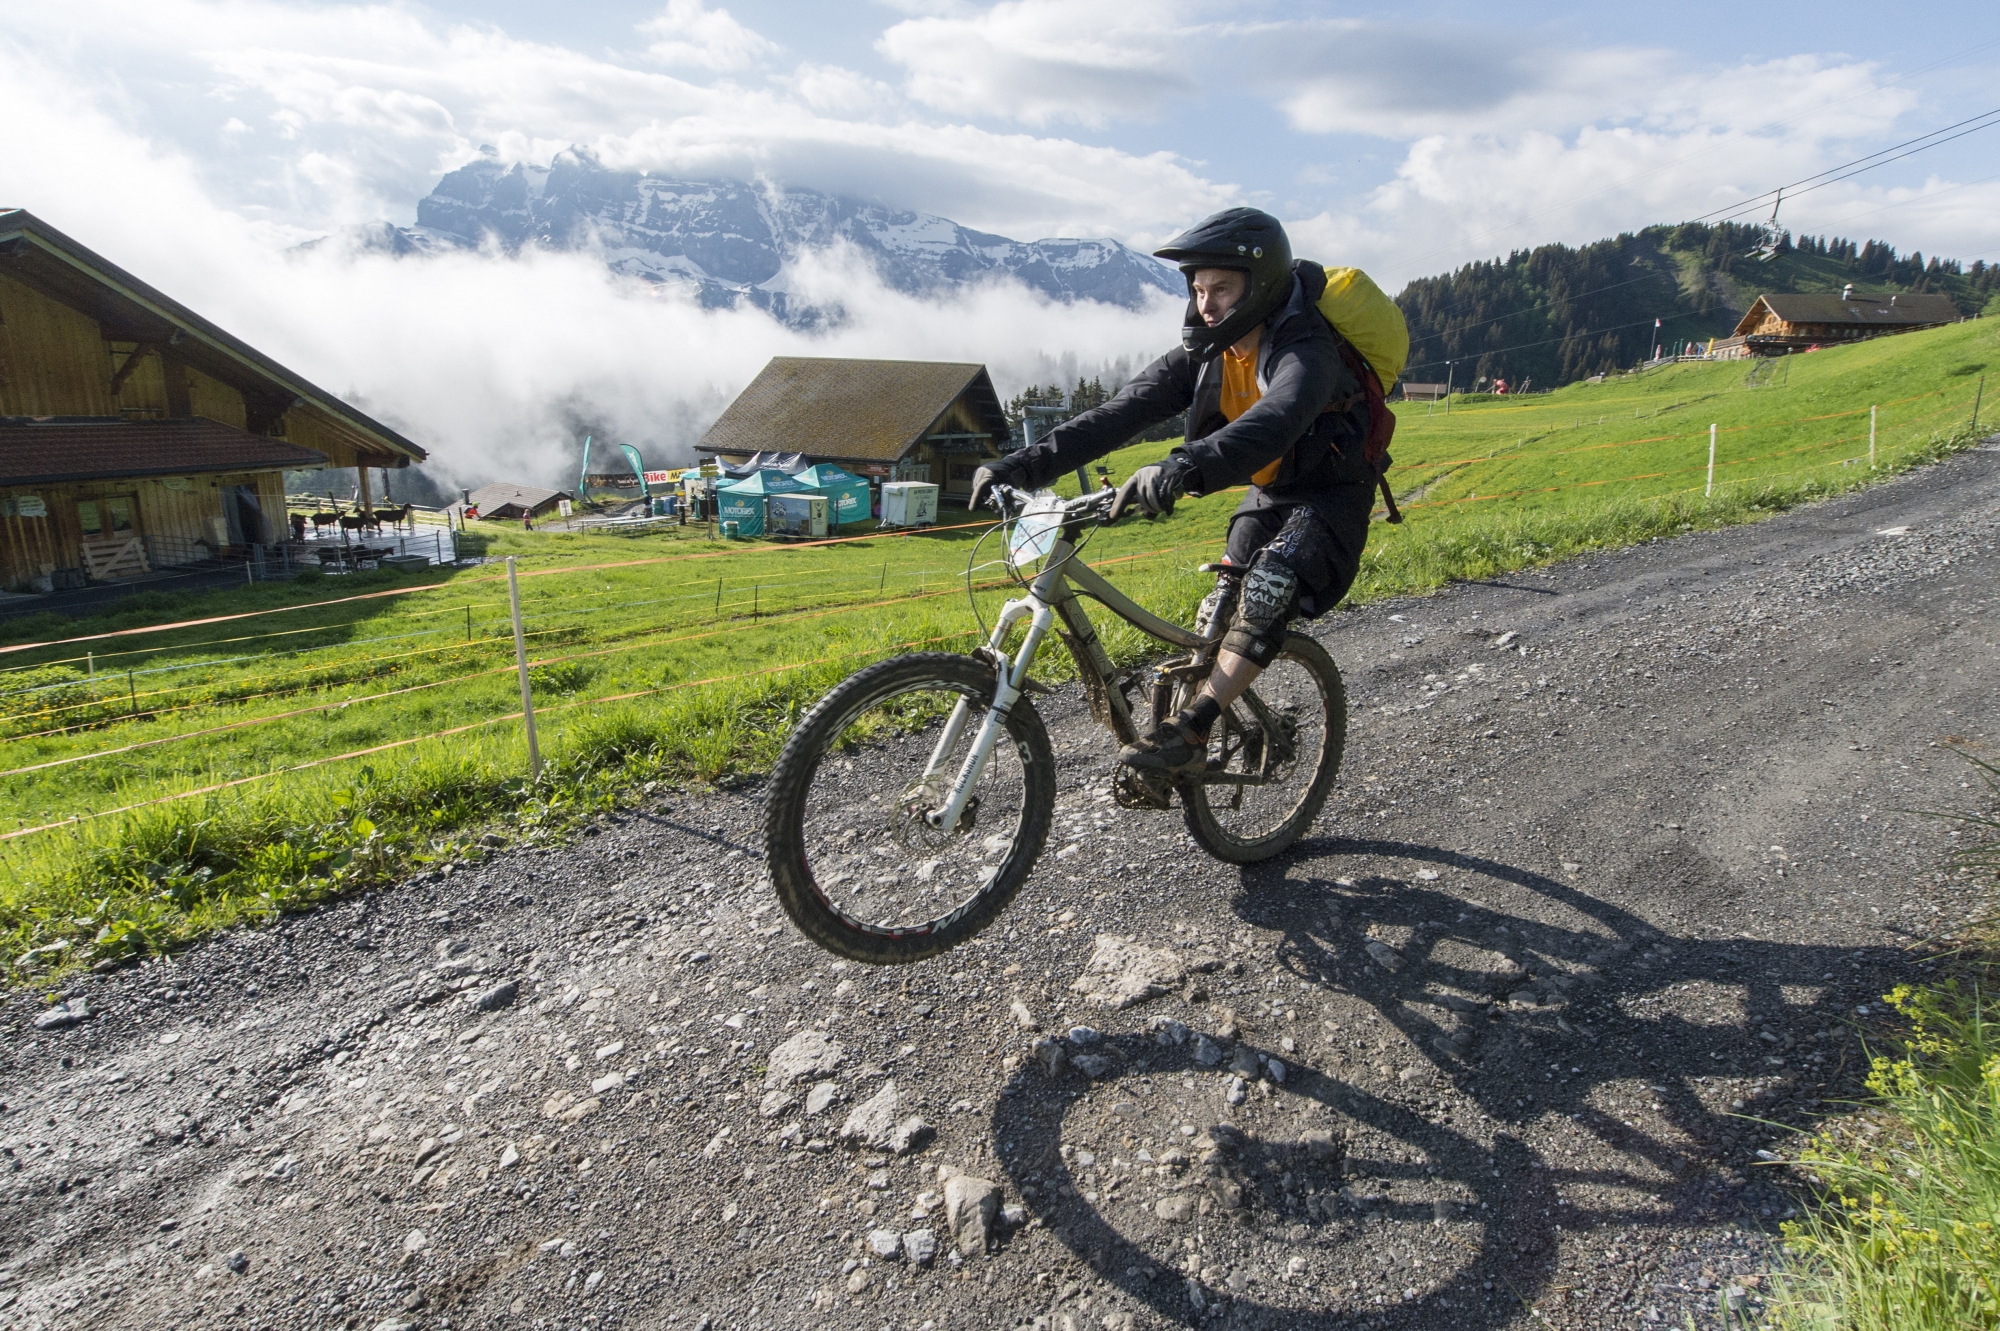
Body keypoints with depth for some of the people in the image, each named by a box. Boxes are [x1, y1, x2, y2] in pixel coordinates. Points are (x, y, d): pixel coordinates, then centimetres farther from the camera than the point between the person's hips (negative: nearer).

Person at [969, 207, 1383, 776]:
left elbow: (1274, 422, -51)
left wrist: (1184, 468, -69)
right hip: (1268, 493, 7)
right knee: (1217, 619, 1)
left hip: (1331, 498, -7)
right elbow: (1123, 411, -19)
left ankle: (1190, 730, -28)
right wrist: (1025, 464, -30)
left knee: (1270, 585, -32)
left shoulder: (1306, 351, -29)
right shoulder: (1206, 353, -9)